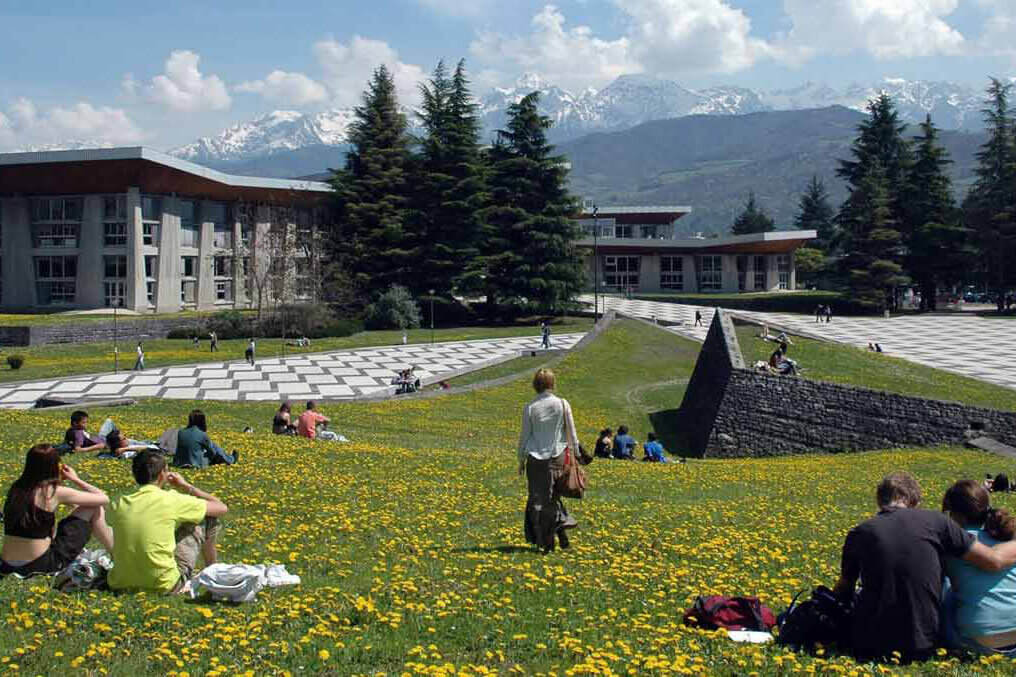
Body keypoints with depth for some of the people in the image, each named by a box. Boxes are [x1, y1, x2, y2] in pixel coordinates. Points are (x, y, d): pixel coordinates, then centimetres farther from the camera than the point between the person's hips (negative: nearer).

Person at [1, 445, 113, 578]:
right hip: (44, 565, -7)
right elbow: (104, 499, -2)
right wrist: (75, 480, 10)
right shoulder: (55, 492, -11)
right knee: (95, 508, 5)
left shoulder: (16, 488, 7)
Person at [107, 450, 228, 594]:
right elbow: (221, 508, 2)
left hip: (121, 584, 5)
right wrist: (187, 487, 13)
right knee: (208, 518, 11)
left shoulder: (118, 504, 0)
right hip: (164, 586, -5)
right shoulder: (172, 500, -11)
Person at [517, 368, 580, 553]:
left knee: (537, 498, 6)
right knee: (553, 496, 12)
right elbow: (572, 433, 3)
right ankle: (560, 530, -4)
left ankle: (542, 540, 2)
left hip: (535, 457, -1)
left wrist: (521, 460, 13)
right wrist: (575, 454, 15)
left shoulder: (529, 408, -4)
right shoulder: (563, 404, -2)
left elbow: (524, 436, 2)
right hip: (557, 455, 1)